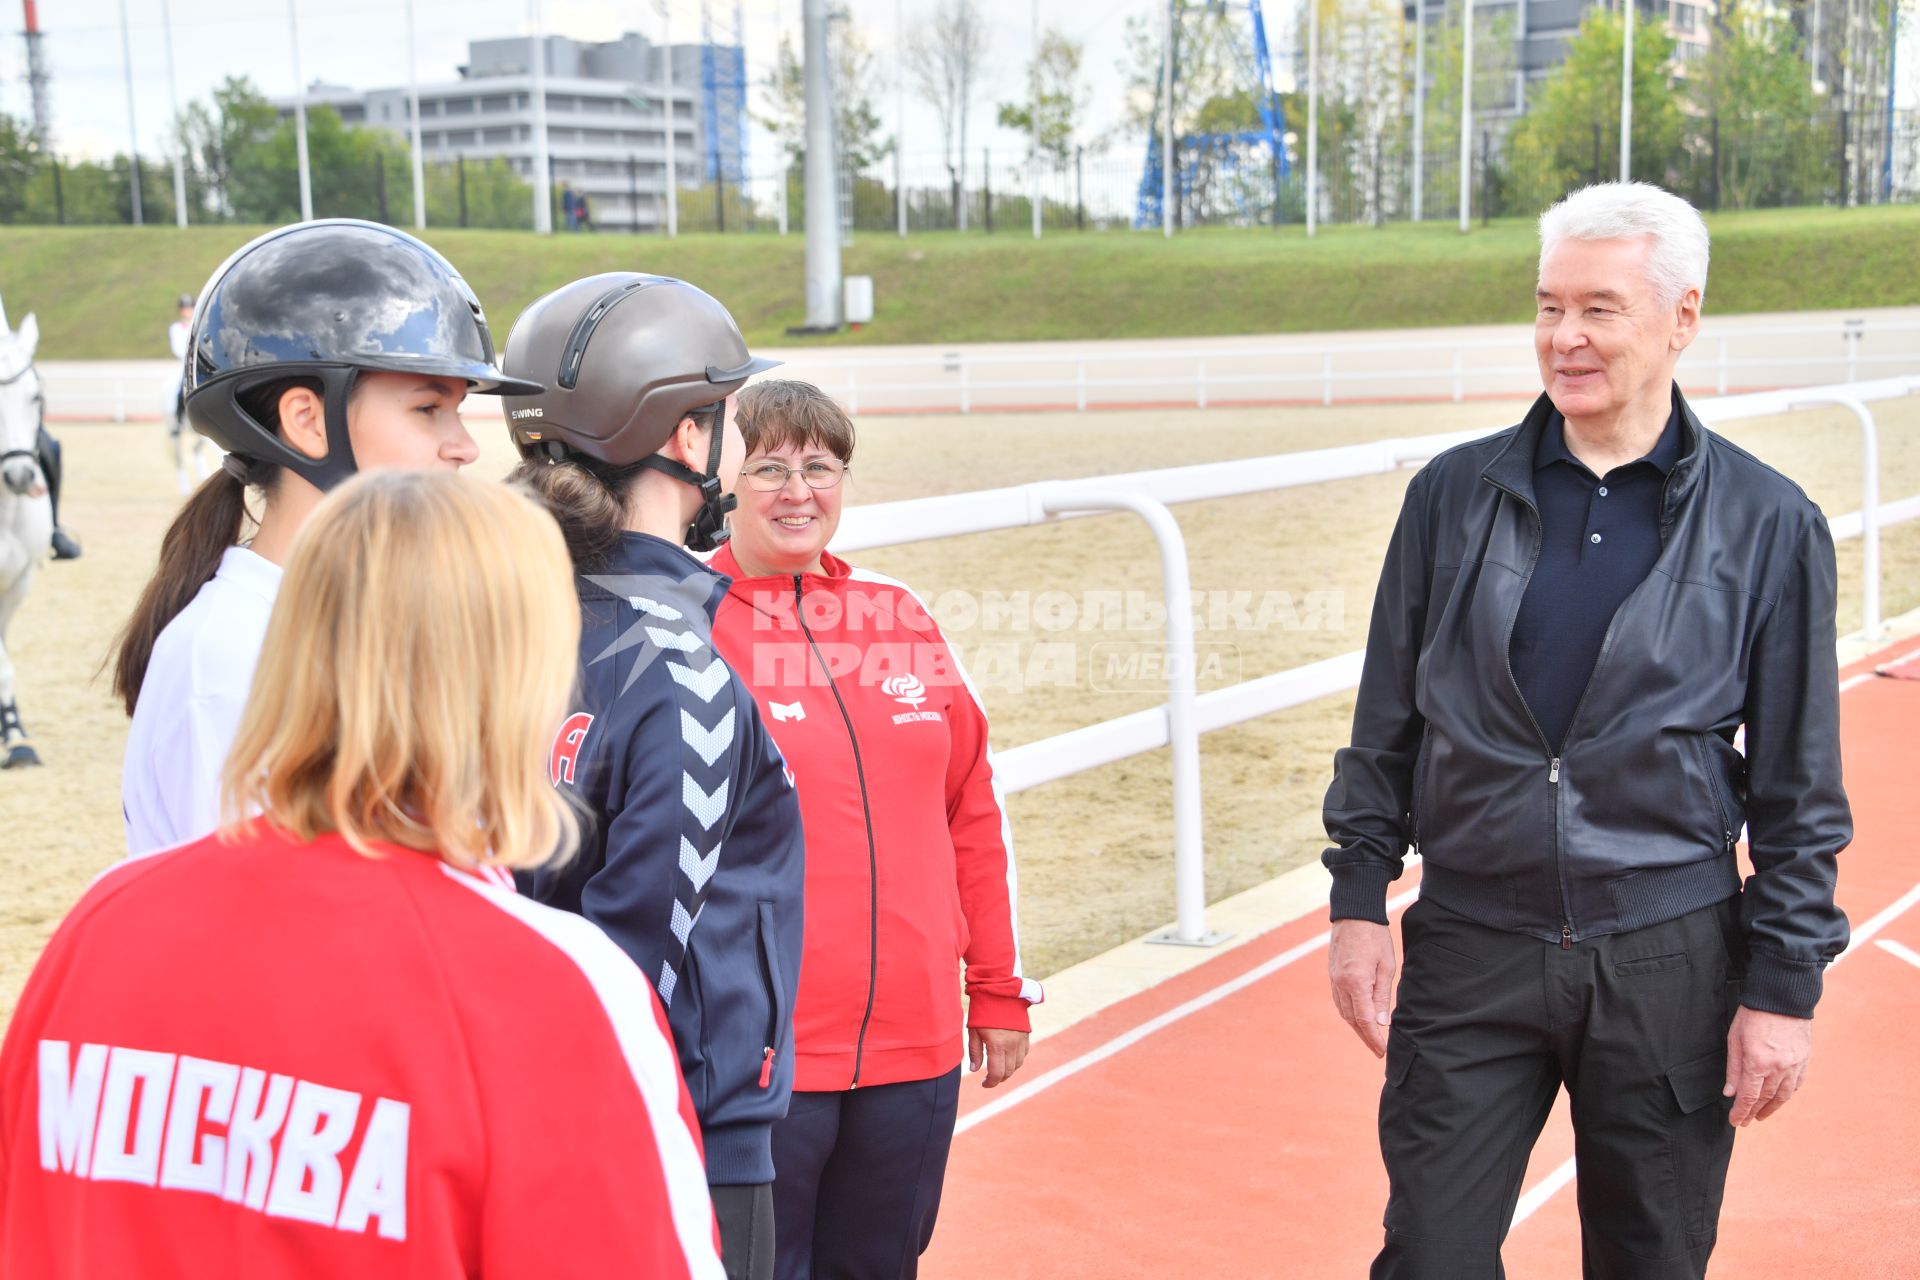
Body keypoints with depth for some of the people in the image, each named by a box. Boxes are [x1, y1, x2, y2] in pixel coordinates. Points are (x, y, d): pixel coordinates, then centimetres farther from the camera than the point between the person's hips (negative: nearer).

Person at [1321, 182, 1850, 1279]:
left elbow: (1801, 792, 0)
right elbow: (1387, 726, 7)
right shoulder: (1456, 495, 2)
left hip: (1670, 965, -1)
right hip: (1470, 952, 1)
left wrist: (1784, 985, -3)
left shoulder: (1770, 524, -2)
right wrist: (1359, 899, 2)